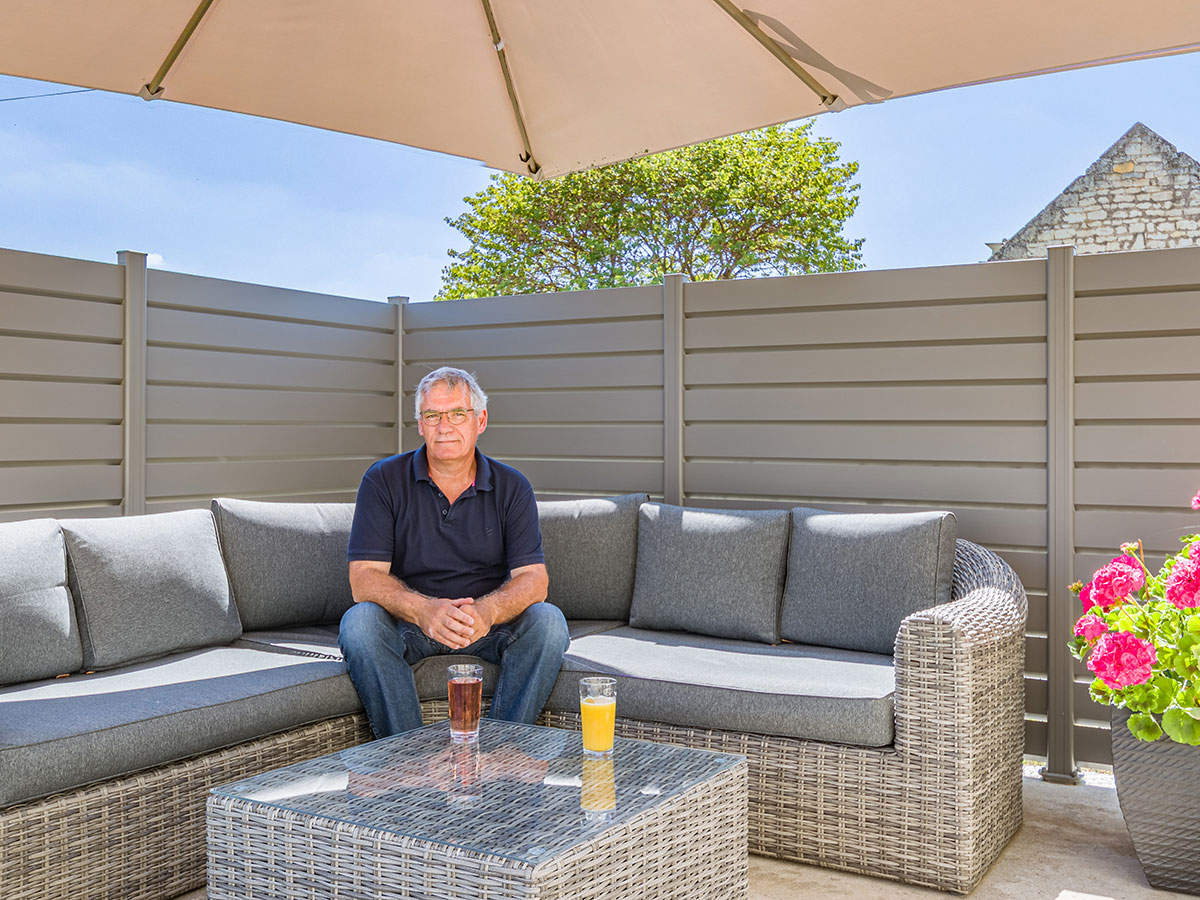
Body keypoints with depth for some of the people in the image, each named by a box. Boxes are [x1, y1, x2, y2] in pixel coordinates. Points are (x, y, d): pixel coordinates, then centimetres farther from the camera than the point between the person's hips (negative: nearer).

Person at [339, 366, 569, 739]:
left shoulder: (512, 487, -1)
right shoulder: (383, 480, -4)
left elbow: (533, 578, -10)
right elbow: (364, 578, -13)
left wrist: (487, 611, -33)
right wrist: (423, 610, -34)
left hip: (489, 622, 1)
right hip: (407, 622, -1)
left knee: (547, 621, -26)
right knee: (359, 622, -31)